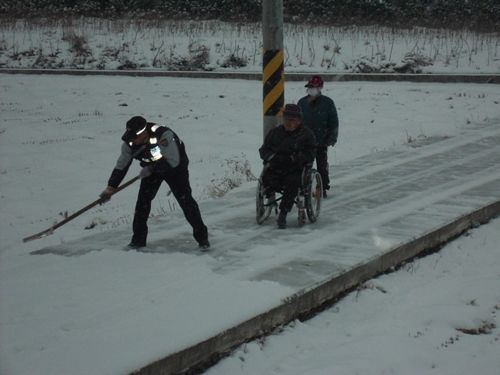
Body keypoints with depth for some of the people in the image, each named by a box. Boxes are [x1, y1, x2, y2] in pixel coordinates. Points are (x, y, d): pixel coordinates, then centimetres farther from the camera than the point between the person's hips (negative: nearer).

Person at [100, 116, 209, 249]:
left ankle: (202, 236, -1)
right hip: (151, 169, 5)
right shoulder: (129, 144, -21)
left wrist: (151, 169, -31)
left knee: (185, 199, -12)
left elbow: (173, 162, -37)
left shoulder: (164, 135, -39)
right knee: (143, 201, -6)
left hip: (175, 166, -5)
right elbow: (121, 166, -9)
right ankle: (139, 238, 7)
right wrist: (111, 187, -14)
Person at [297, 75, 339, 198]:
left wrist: (332, 137, -4)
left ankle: (323, 188, 18)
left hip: (321, 142, -2)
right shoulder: (302, 102, 5)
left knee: (322, 166, 8)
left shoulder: (327, 102, -2)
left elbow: (334, 122, 1)